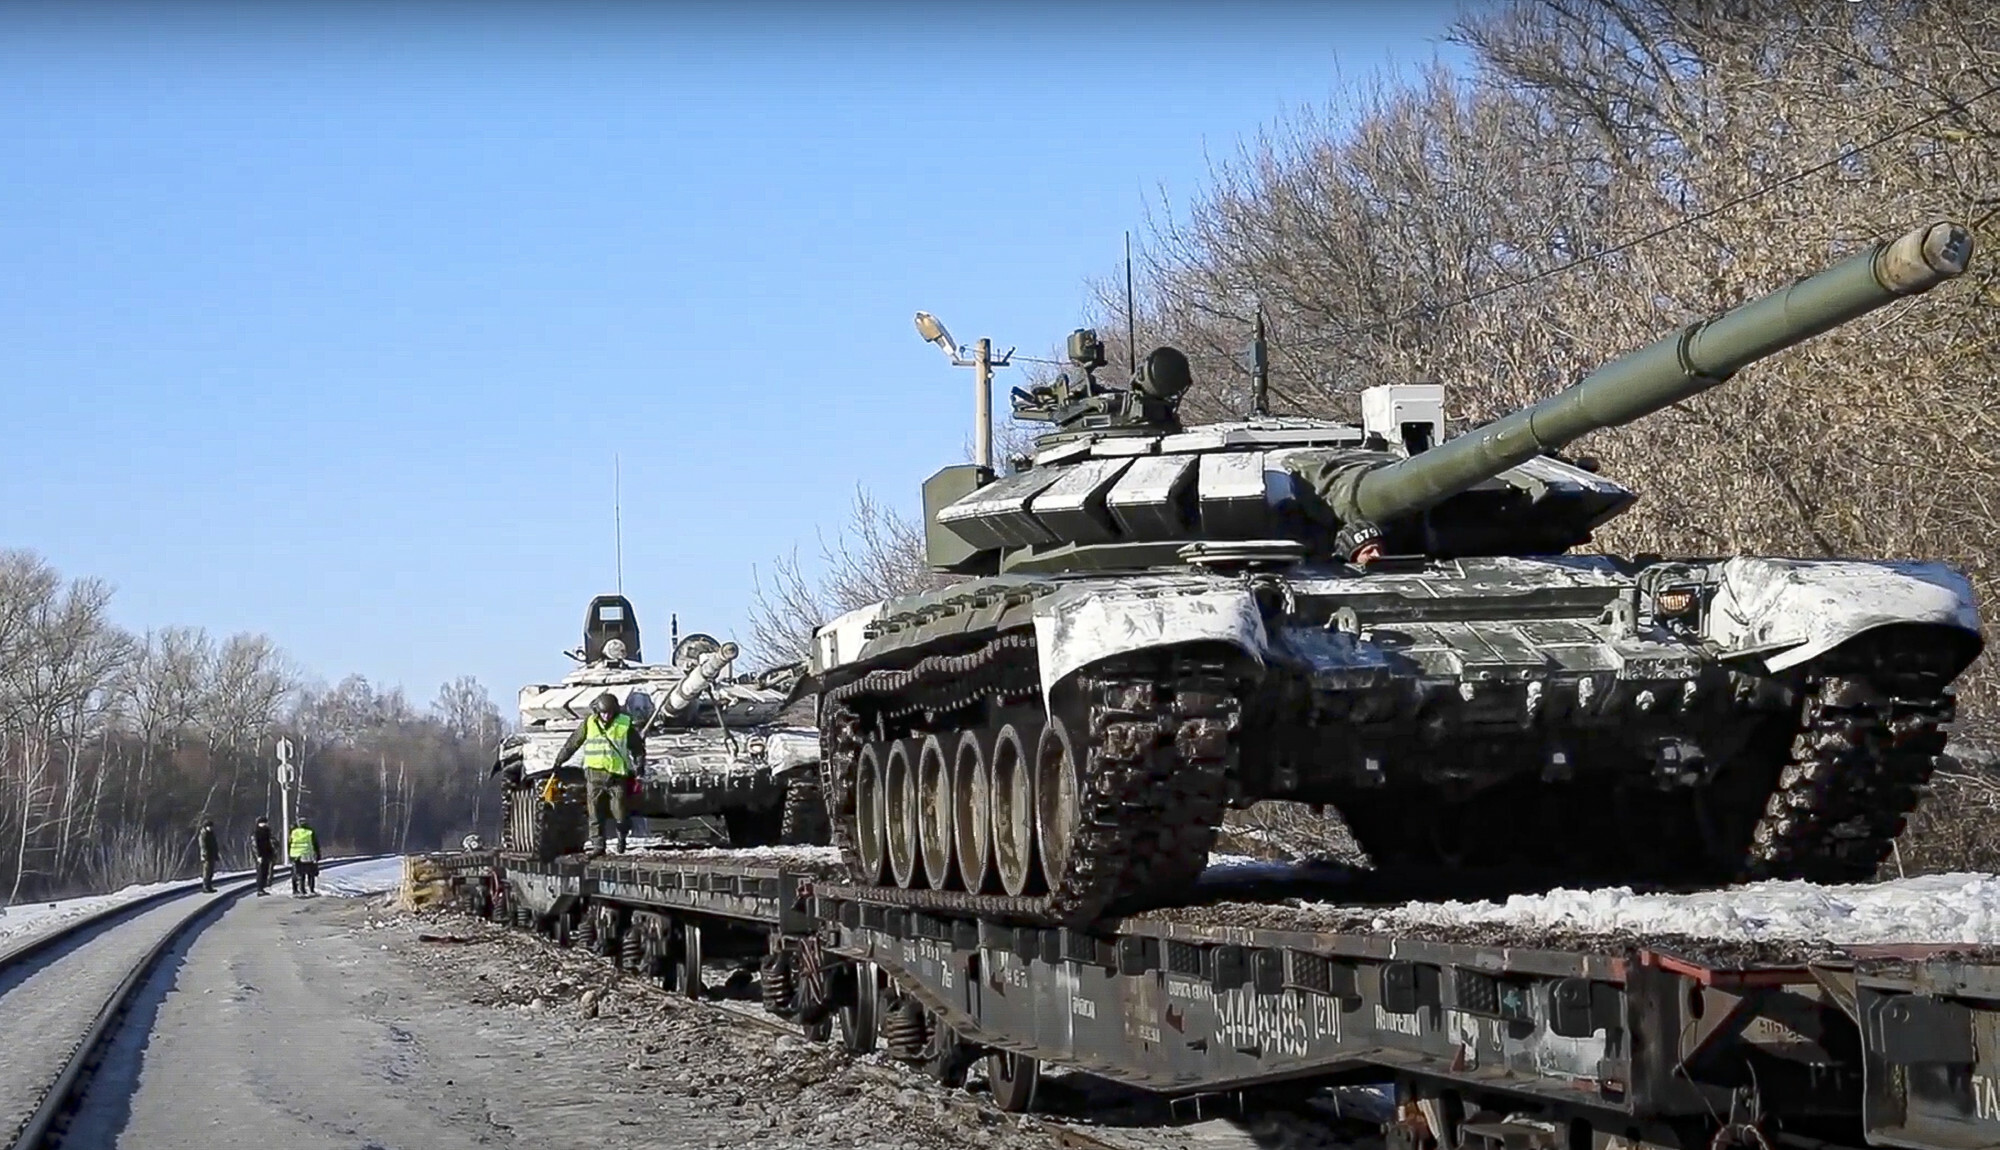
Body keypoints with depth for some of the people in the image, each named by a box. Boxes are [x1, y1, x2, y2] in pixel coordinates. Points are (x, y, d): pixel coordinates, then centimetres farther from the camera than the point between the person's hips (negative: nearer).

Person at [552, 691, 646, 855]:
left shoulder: (625, 724, -1)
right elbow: (574, 741, 13)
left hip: (617, 774, -2)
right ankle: (598, 845, 6)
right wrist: (560, 759, 18)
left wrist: (639, 764, -4)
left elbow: (638, 747, 8)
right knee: (595, 812, -1)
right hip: (594, 773, 2)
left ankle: (622, 835, 27)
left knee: (619, 811, -1)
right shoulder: (589, 722, 3)